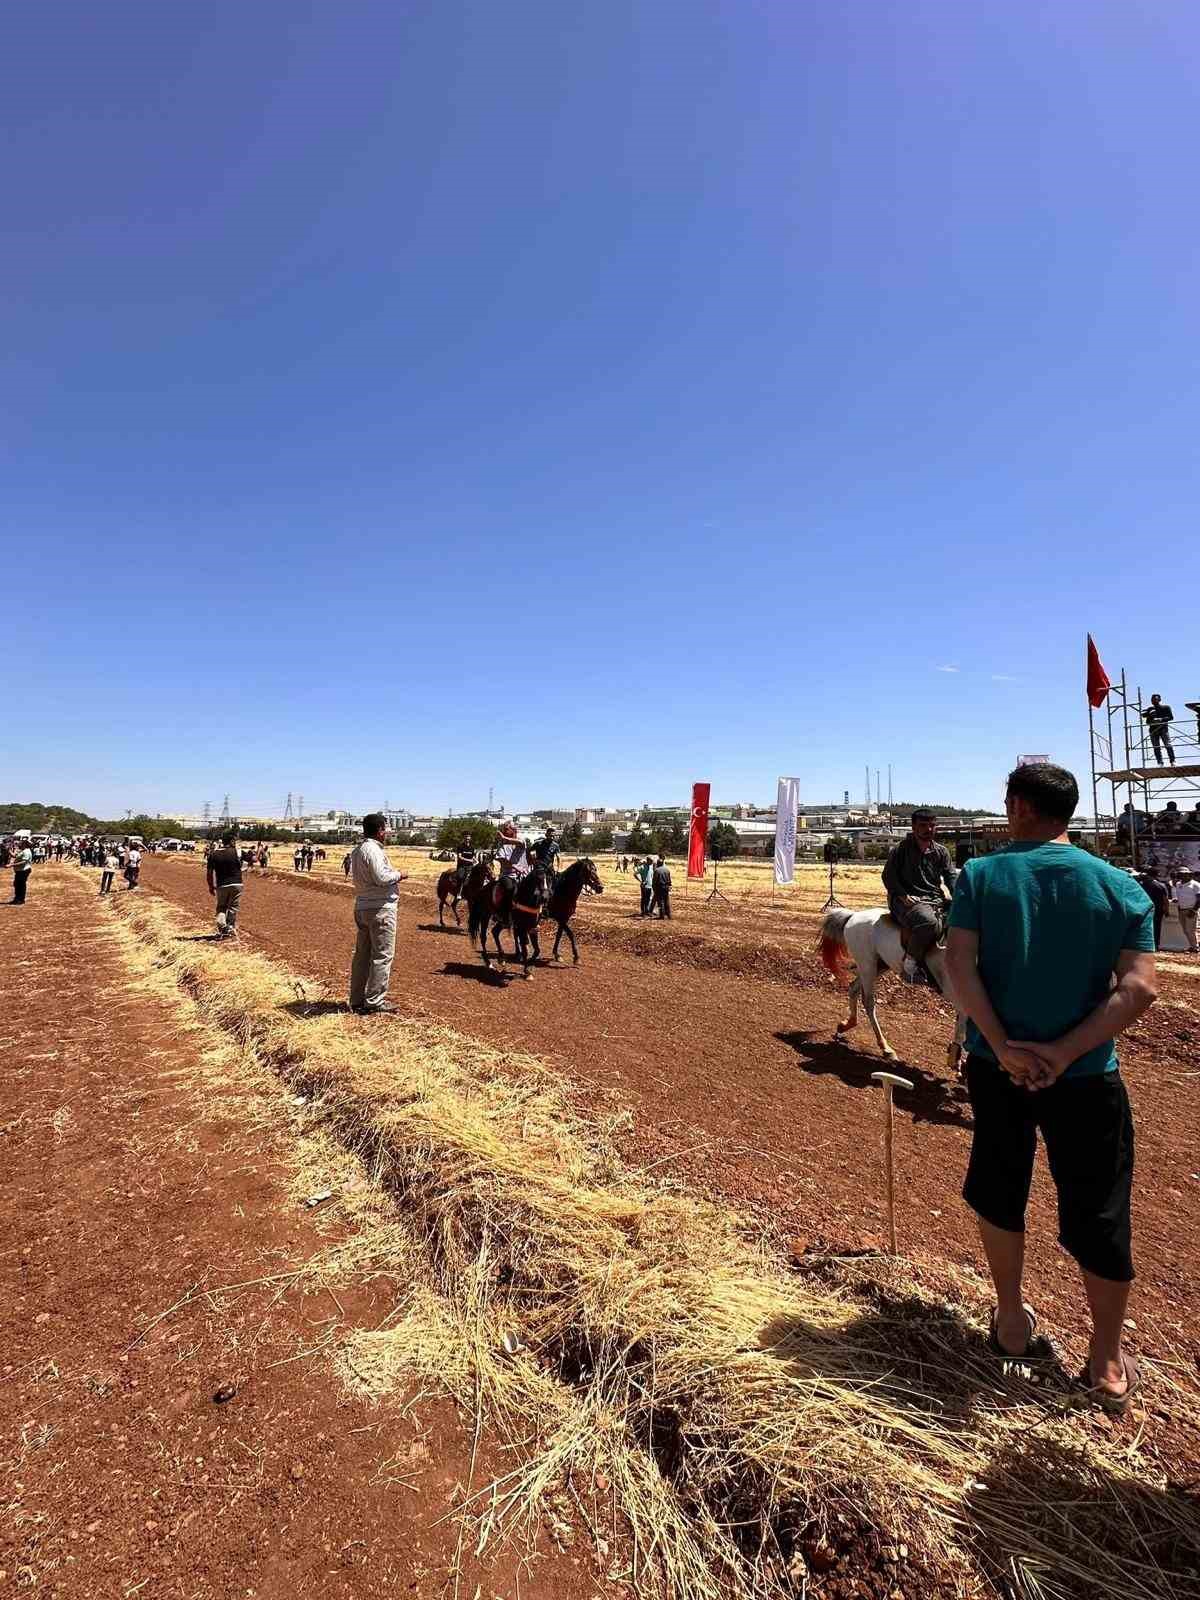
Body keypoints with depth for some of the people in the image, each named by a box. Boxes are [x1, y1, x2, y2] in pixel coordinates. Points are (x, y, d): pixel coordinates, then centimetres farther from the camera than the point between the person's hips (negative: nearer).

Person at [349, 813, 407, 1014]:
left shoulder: (357, 850, 13)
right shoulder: (373, 849, -18)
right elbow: (381, 877, -24)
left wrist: (393, 875, 16)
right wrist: (398, 875, -8)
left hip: (362, 906, 10)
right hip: (380, 908, -10)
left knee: (362, 954, 15)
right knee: (382, 955, -2)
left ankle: (357, 999, 22)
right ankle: (374, 1002, 1)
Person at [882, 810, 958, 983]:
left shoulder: (941, 851, 16)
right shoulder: (899, 850, 2)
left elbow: (950, 875, 9)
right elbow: (888, 876, -1)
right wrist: (903, 895, -15)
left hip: (936, 899, 6)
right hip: (908, 901, -6)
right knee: (929, 923, -38)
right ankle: (911, 962, -20)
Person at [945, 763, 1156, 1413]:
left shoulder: (981, 875, -7)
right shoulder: (1120, 887, -4)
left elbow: (958, 965, -16)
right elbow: (1139, 988, -12)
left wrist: (1003, 1047, -15)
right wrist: (1062, 1053, -16)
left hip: (996, 1067, 0)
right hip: (1085, 1077, 0)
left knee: (999, 1192, 21)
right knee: (1098, 1217, 16)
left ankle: (1011, 1322, 37)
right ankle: (1107, 1366, 30)